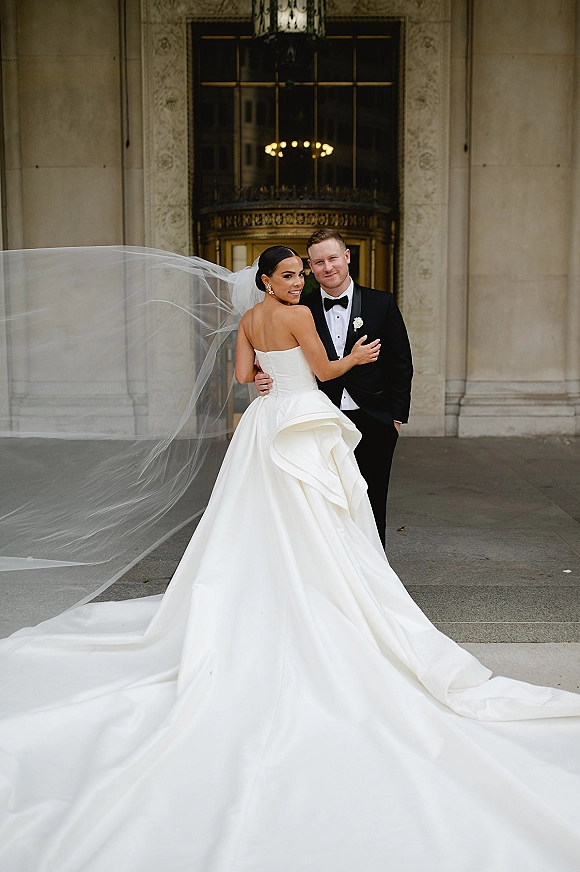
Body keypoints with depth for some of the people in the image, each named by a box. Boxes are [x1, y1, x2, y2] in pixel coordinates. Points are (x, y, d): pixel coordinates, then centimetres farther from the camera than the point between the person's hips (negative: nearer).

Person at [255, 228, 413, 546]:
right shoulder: (301, 309, 2)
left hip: (372, 422, 0)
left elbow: (401, 364, 5)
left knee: (371, 508, 9)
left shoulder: (382, 303, 2)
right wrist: (266, 380, -16)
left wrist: (397, 416, 0)